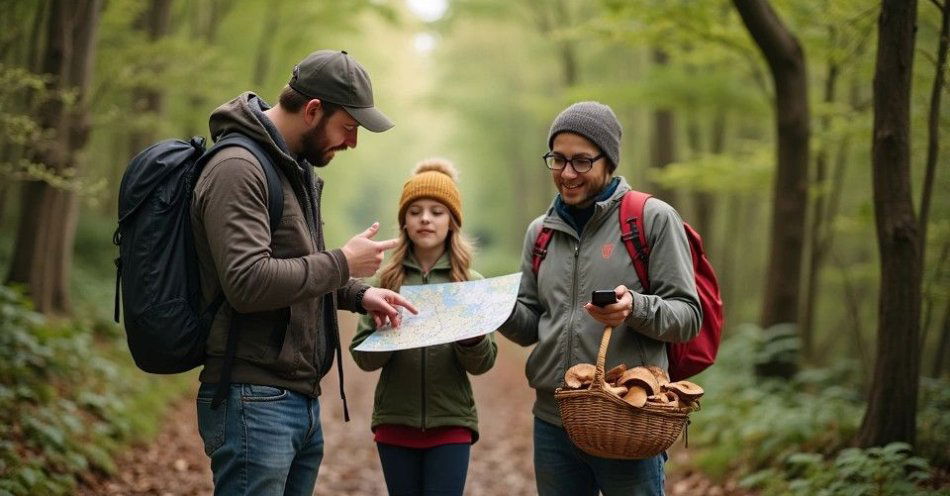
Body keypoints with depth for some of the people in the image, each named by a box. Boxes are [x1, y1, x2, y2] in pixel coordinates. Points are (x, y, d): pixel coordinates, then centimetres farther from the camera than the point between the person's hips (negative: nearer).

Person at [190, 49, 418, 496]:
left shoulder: (298, 169, 18)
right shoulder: (238, 167, -14)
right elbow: (247, 282, -24)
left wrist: (357, 294, 11)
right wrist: (342, 264, -15)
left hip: (303, 401, 9)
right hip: (255, 403, -9)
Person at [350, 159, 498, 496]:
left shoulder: (471, 283, 3)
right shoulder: (385, 281, 4)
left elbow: (483, 363, 0)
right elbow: (363, 357, 1)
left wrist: (470, 337, -21)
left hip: (451, 423, -1)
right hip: (395, 421, 1)